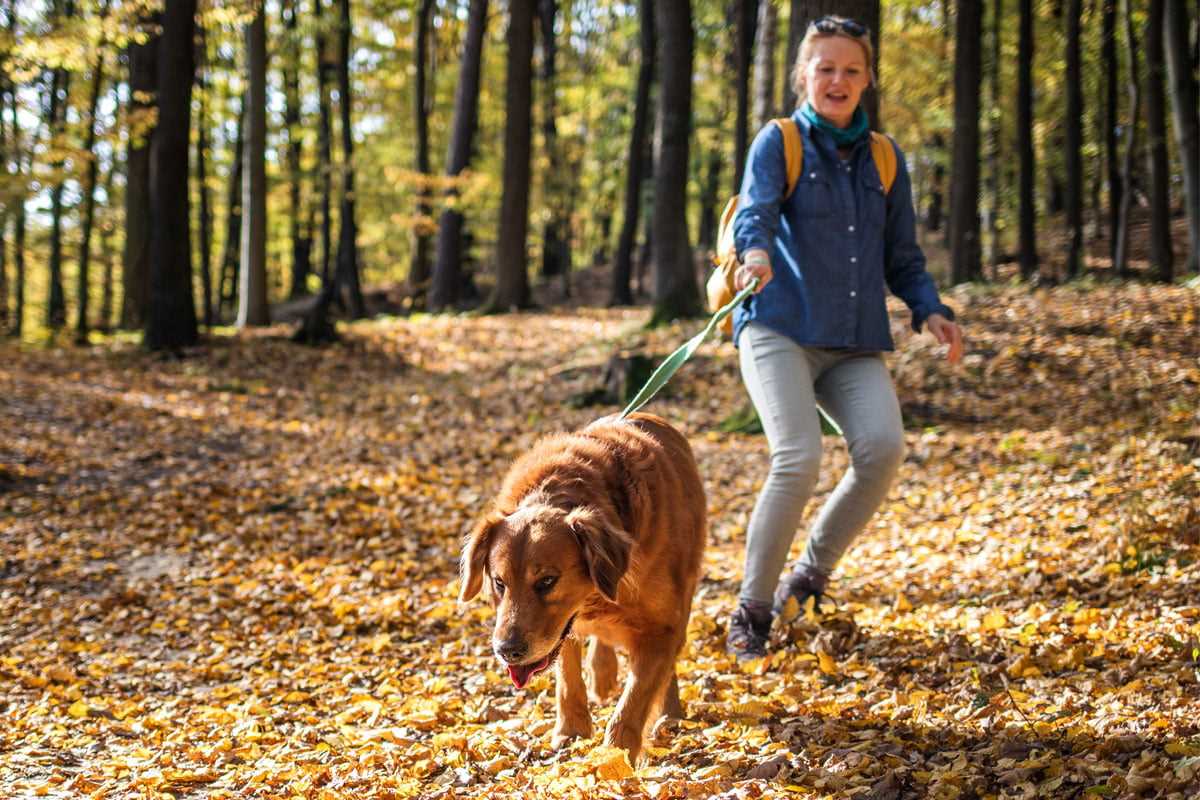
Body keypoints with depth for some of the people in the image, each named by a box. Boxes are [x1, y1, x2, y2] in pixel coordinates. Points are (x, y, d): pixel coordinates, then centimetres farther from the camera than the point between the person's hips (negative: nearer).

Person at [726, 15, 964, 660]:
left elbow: (902, 256, 20)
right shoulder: (779, 142, 5)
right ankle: (751, 610, -6)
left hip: (855, 343, 4)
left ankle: (813, 571, 2)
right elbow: (754, 210, -14)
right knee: (799, 457, -24)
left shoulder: (884, 159, 17)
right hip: (779, 328, -4)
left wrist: (928, 311, 1)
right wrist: (756, 251, -37)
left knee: (883, 446, -22)